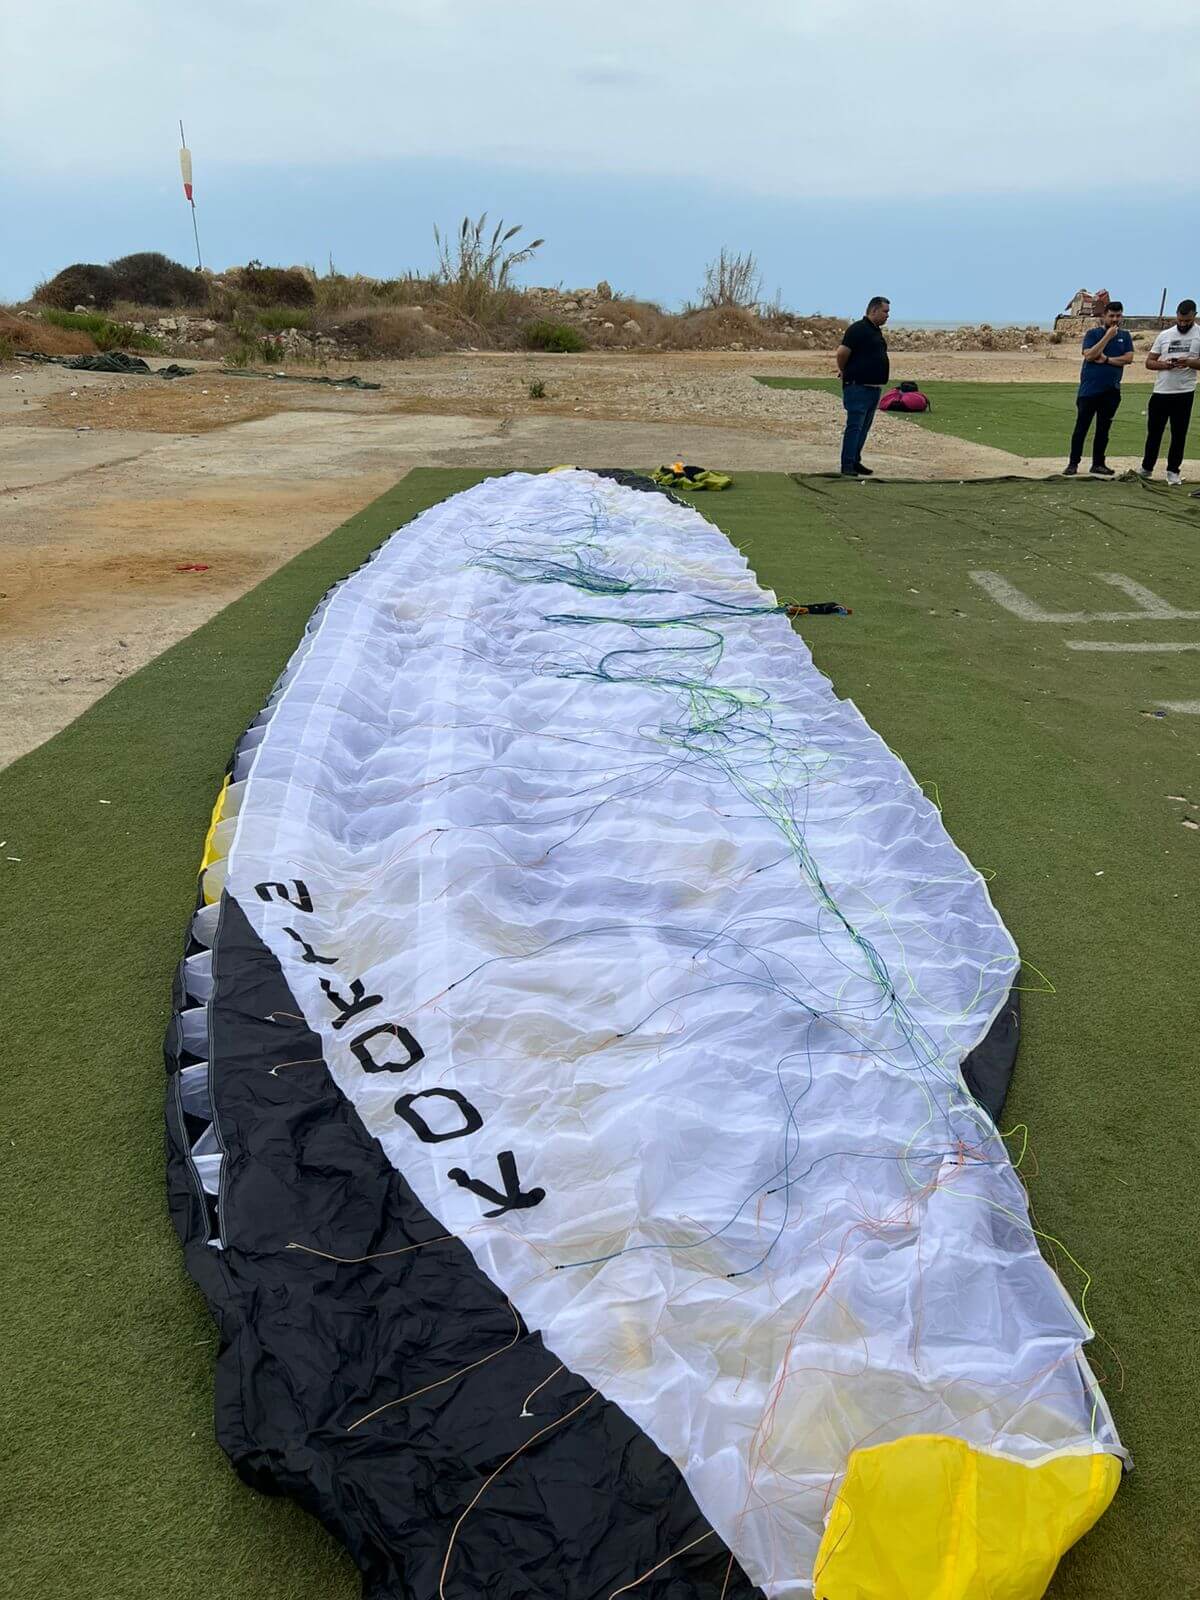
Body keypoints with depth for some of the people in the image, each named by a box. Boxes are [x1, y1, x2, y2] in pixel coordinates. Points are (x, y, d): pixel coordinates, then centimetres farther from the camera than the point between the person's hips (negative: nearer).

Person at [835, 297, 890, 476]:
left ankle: (855, 461, 20)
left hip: (874, 387, 9)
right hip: (858, 387, -9)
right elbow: (842, 352, -19)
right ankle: (847, 466, -8)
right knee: (854, 426, -9)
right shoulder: (858, 329, -13)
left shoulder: (876, 331, 17)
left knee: (864, 427, 13)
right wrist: (845, 372, -3)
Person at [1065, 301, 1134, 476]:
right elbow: (1089, 355, -14)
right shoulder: (1092, 333, 0)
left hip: (1111, 391, 3)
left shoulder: (1124, 336, 10)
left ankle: (1098, 463, 13)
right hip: (1089, 389, -3)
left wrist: (1106, 359, -11)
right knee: (1081, 427, -3)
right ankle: (1073, 463, 1)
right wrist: (1107, 336, -16)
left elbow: (1128, 358, -2)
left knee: (1103, 429, 7)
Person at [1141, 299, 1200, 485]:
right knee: (1153, 431, 9)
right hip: (1160, 392, 3)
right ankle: (1146, 468, 19)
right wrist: (1163, 365, -11)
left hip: (1184, 393, -3)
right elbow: (1149, 362, 8)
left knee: (1179, 434, 3)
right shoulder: (1164, 335, 8)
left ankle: (1173, 470, 12)